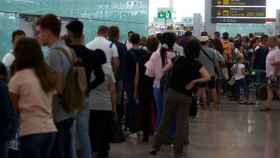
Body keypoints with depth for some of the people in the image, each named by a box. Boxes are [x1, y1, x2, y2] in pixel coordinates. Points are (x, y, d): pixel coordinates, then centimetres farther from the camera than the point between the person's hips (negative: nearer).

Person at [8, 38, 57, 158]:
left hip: (31, 132, -5)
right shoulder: (49, 76, 10)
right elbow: (49, 104, 9)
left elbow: (15, 108, -1)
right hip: (50, 130, 6)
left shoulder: (18, 78, -6)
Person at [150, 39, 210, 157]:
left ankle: (156, 146, 15)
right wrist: (193, 81, -11)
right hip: (185, 96, -3)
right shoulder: (196, 64, -7)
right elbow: (207, 77, -17)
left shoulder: (178, 60, 2)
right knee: (181, 124, 6)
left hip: (172, 93, 3)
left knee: (165, 121, 11)